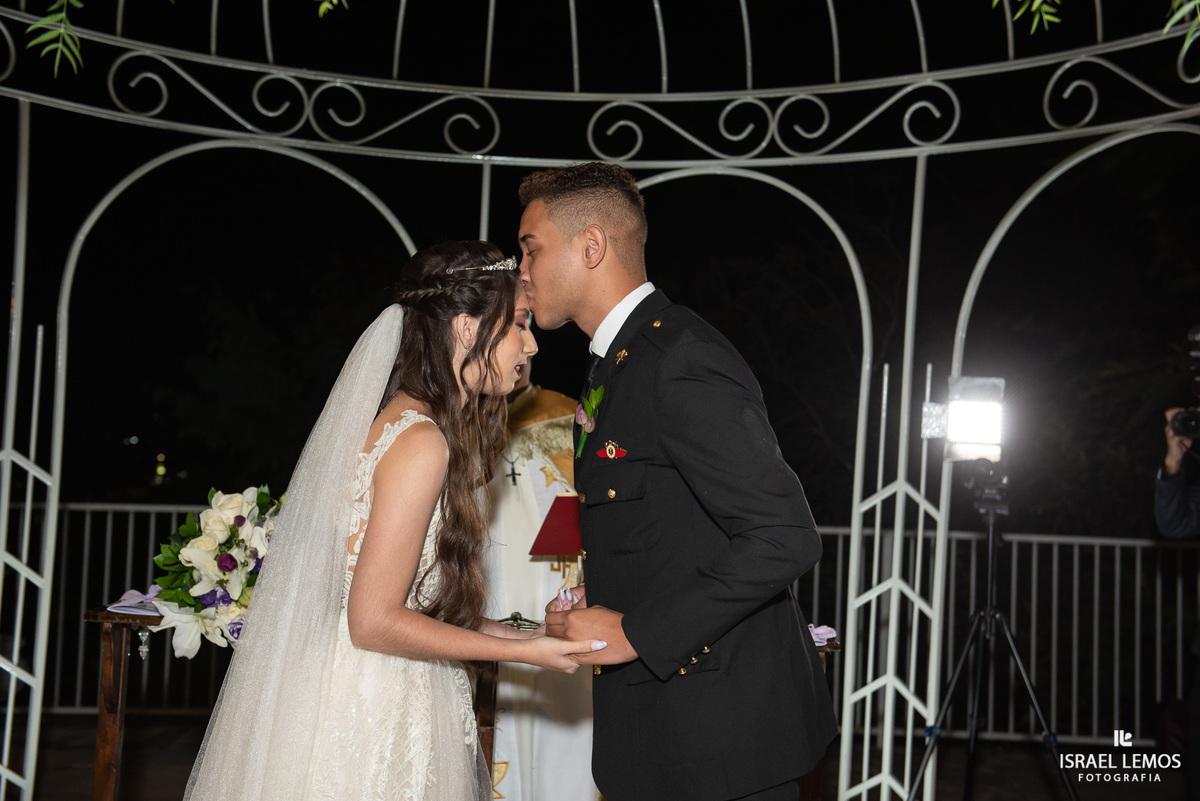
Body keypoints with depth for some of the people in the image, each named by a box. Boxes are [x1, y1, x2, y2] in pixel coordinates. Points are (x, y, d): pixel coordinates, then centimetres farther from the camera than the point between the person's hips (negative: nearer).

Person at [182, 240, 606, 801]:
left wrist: (519, 633, 10)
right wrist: (521, 651, -14)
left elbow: (414, 601, 7)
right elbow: (374, 621, -21)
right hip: (375, 717, -9)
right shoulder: (421, 443, -20)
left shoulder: (400, 421, 7)